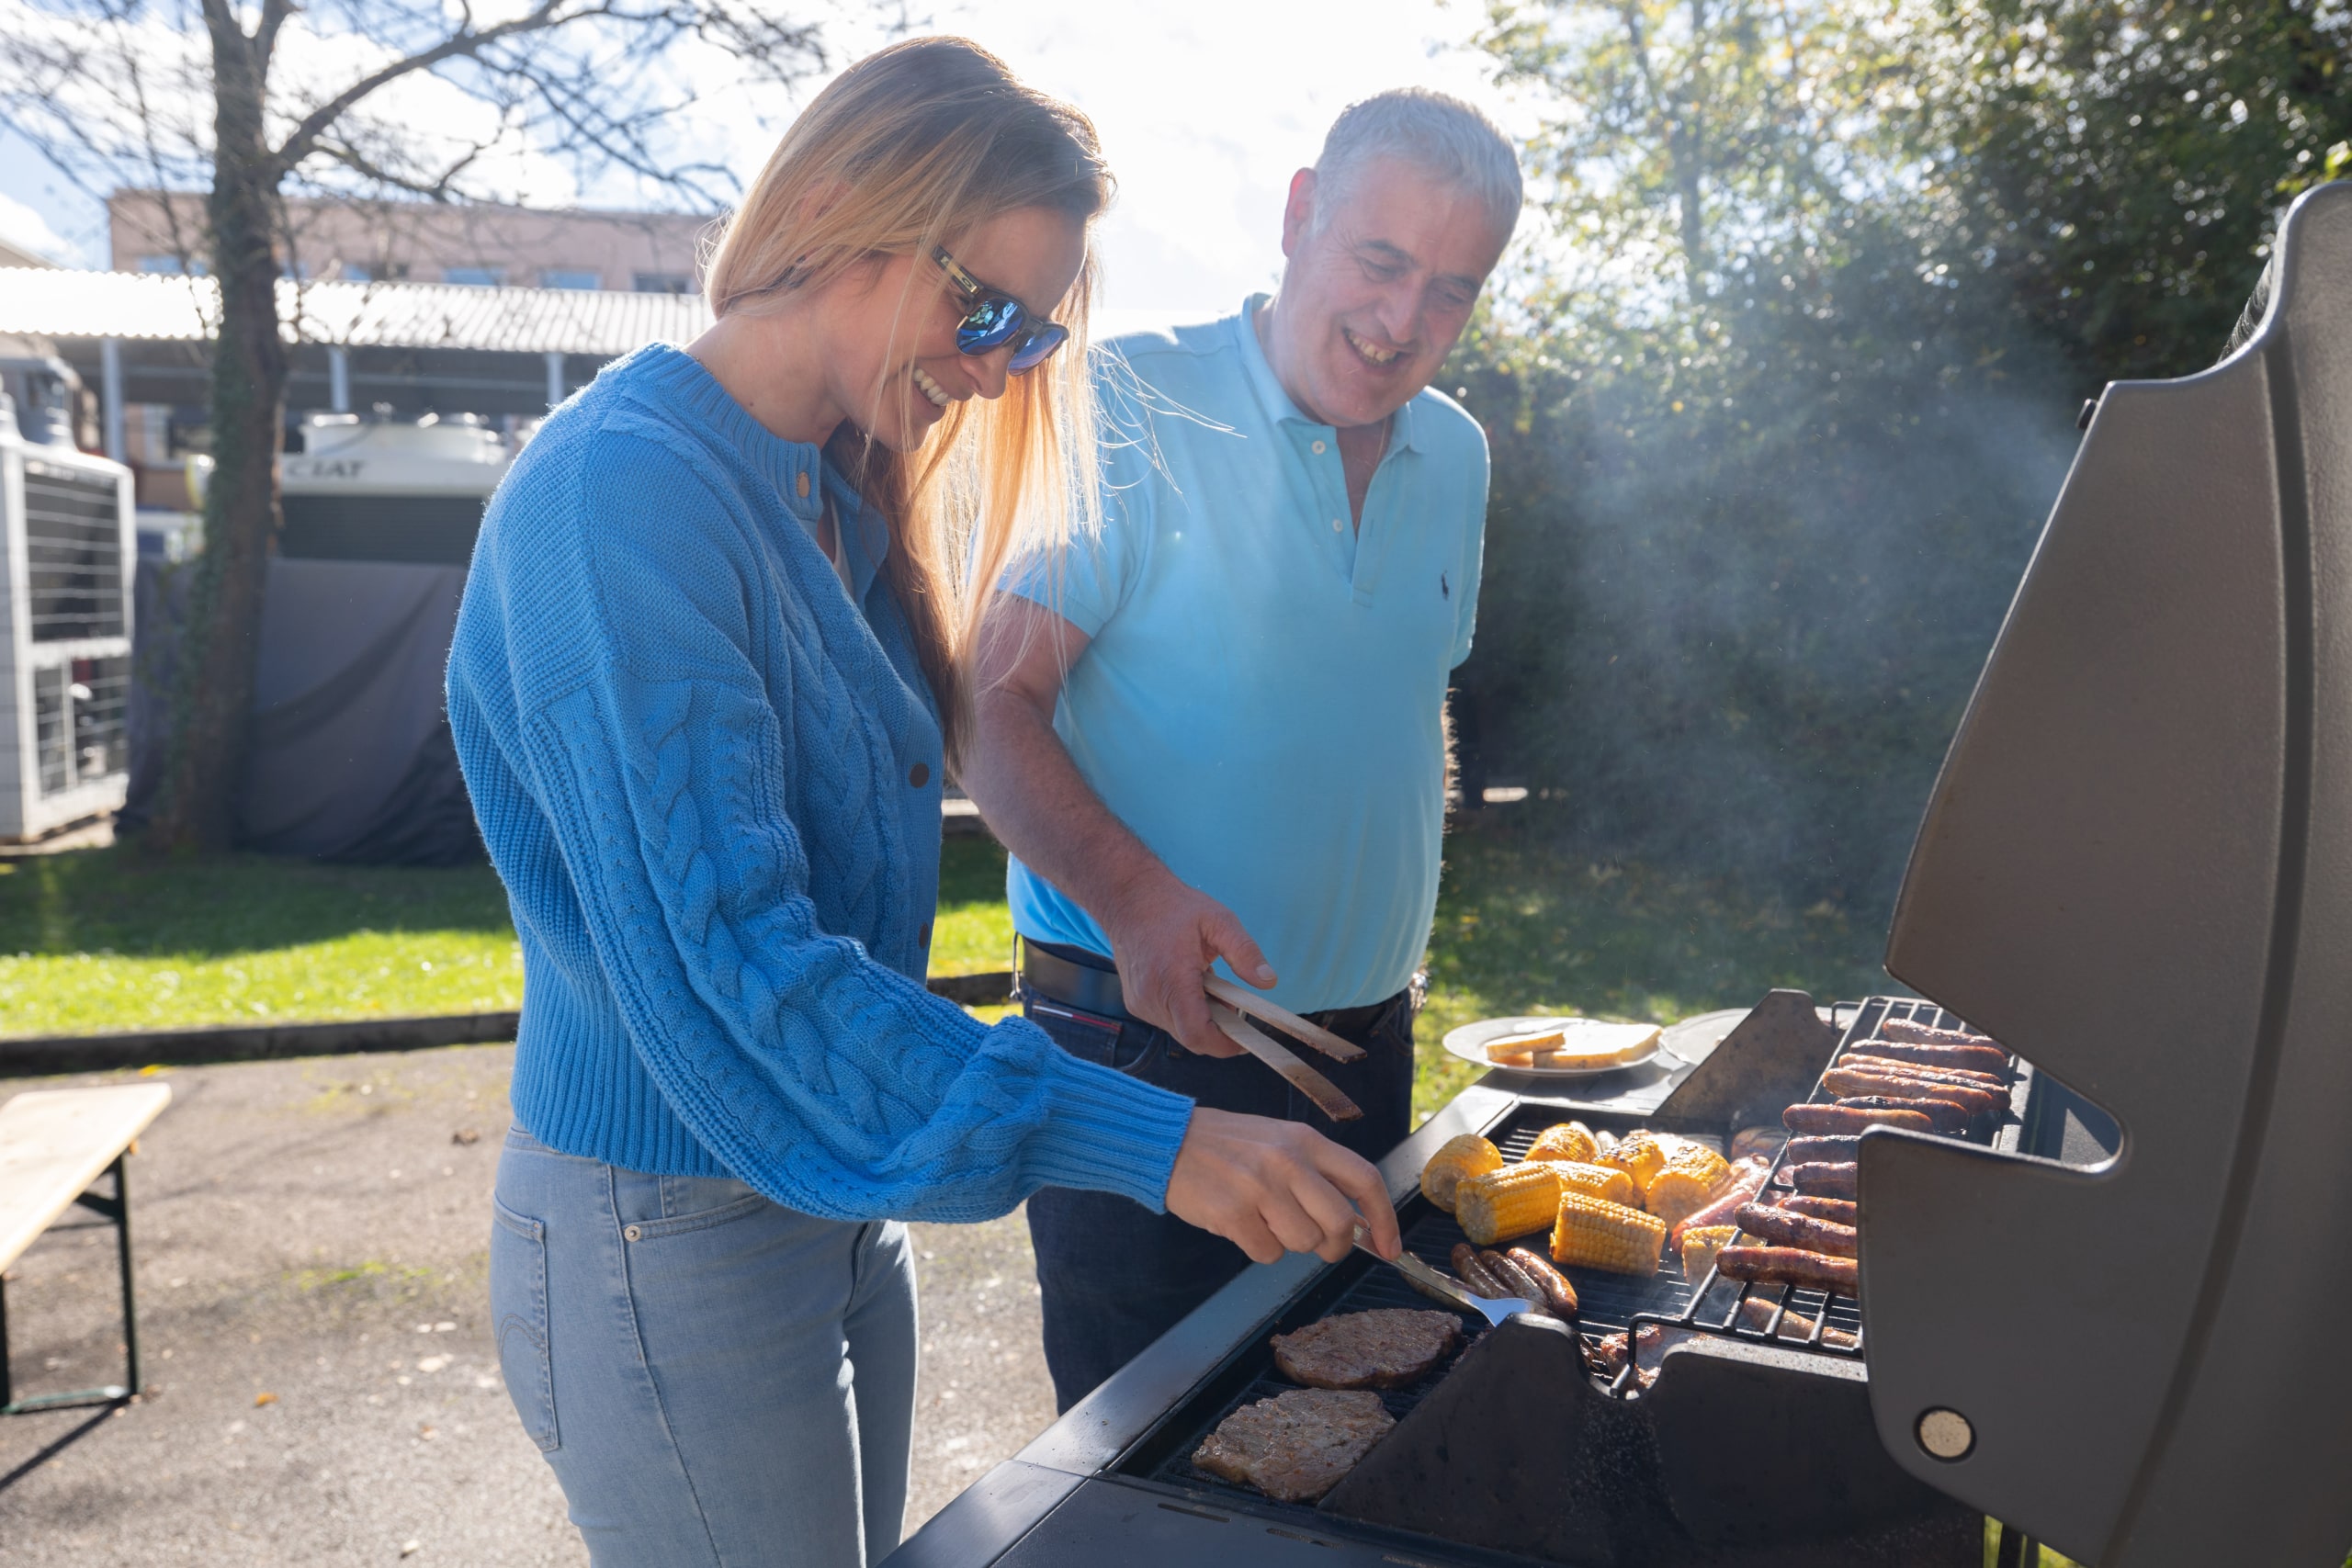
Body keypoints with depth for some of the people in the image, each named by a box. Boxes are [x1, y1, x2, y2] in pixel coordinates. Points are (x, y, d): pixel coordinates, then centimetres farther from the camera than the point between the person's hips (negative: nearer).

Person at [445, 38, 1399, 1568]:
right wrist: (1148, 1142, -32)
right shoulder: (625, 493, -22)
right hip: (669, 1234, -8)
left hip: (839, 1204, 9)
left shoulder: (844, 498, 8)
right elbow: (728, 954, -29)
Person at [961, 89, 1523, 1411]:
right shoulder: (1129, 410, -12)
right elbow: (993, 700, -16)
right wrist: (1128, 892, -31)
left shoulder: (1456, 458, 9)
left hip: (1369, 1043, 6)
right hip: (1146, 1047, -6)